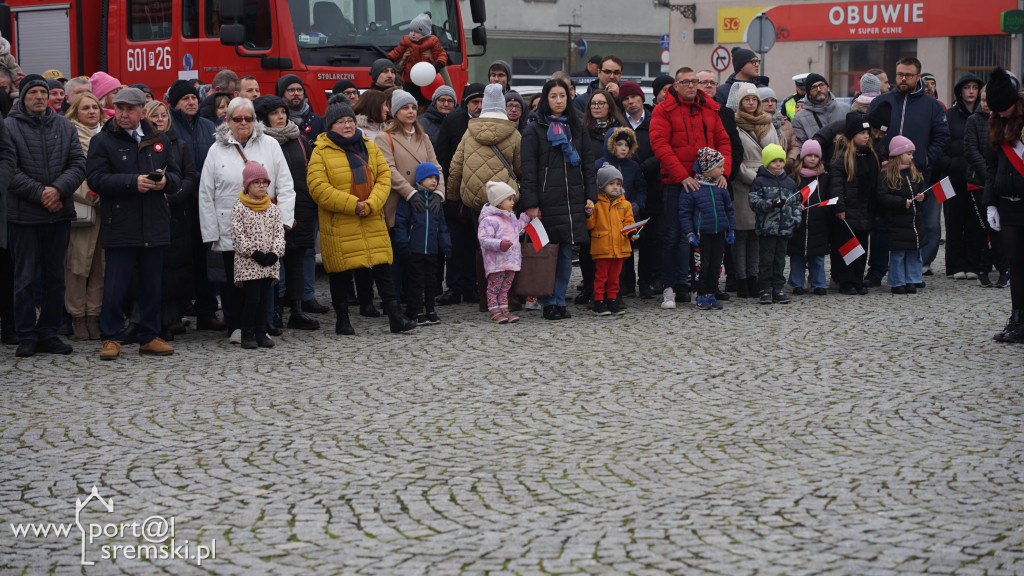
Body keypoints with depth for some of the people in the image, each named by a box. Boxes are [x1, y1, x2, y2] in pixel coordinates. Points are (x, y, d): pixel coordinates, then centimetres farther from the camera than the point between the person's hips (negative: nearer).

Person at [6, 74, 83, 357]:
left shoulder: (65, 127, 9)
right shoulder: (9, 127, -3)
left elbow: (78, 164, 2)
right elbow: (8, 170, -10)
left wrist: (59, 190, -14)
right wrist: (40, 193, -15)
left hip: (59, 215, 4)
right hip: (23, 215, -4)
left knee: (55, 277, 9)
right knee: (25, 278, 1)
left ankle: (49, 333, 18)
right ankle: (27, 336, 8)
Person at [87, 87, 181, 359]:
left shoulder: (160, 140, 12)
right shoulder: (103, 141, -1)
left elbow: (176, 178, 13)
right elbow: (97, 179, -11)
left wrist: (165, 180, -11)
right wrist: (133, 182, -19)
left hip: (154, 226, 4)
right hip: (120, 227, -4)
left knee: (152, 285, 9)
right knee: (115, 286, -3)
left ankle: (150, 337, 18)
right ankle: (111, 338, 7)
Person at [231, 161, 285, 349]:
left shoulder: (272, 209, 11)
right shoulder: (239, 208, -3)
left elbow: (279, 233, 8)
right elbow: (238, 235, -9)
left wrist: (275, 253, -8)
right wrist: (255, 253, -15)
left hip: (269, 263, 4)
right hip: (248, 263, -4)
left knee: (265, 298, 6)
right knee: (252, 298, -7)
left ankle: (261, 332, 13)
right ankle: (247, 335, 3)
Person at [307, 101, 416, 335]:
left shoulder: (370, 147, 11)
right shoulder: (321, 152, -4)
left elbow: (384, 177, 6)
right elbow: (318, 188, -13)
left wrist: (371, 204, -11)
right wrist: (353, 205, -16)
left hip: (372, 222, 4)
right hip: (339, 225, -3)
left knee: (382, 268, 0)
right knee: (341, 274, 3)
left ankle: (395, 318, 2)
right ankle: (342, 320, 16)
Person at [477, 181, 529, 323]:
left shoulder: (511, 217, 15)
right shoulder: (489, 220, -14)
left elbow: (518, 230, 31)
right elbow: (484, 239, -20)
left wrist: (526, 217, 25)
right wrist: (499, 244, -31)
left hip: (511, 261, 8)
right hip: (496, 262, -8)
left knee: (505, 287, 13)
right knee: (494, 287, -2)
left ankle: (504, 309, 18)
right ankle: (494, 311, 2)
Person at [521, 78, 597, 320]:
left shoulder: (577, 128, 14)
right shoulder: (535, 130, 1)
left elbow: (588, 163, 16)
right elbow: (528, 170, -3)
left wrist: (590, 195, 6)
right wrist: (531, 204, -11)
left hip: (573, 199, 4)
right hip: (547, 199, -4)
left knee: (566, 252, 4)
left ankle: (559, 300, 11)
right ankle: (548, 302, 4)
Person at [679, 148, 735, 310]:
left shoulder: (721, 187, 9)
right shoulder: (692, 187, -8)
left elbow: (729, 209, 17)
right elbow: (684, 212, -5)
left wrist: (731, 230, 12)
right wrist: (689, 234, -9)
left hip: (719, 233, 5)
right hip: (702, 234, -5)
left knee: (716, 265, 8)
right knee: (703, 265, -1)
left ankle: (711, 294, 16)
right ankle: (701, 296, 8)